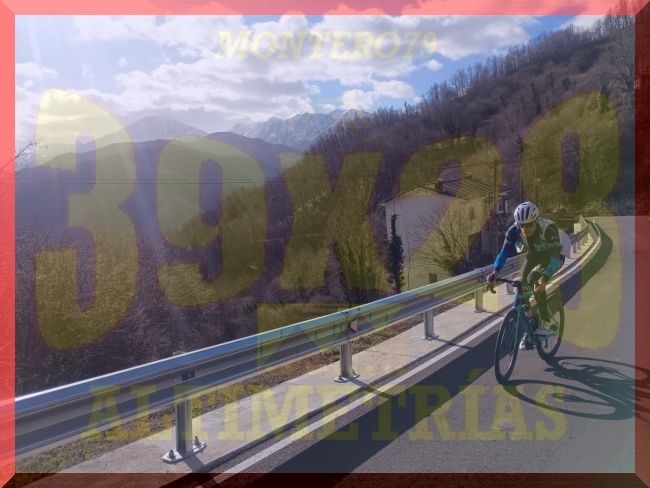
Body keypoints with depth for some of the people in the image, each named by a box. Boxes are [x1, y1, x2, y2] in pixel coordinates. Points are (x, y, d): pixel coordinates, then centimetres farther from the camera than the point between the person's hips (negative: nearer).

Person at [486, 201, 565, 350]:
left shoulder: (548, 228, -37)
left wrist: (544, 278, -56)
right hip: (534, 254, 4)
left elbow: (555, 257, -41)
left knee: (533, 279, -29)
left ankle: (545, 322, -12)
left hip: (553, 255, -4)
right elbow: (505, 252, -26)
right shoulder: (514, 230, -27)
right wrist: (495, 272, -42)